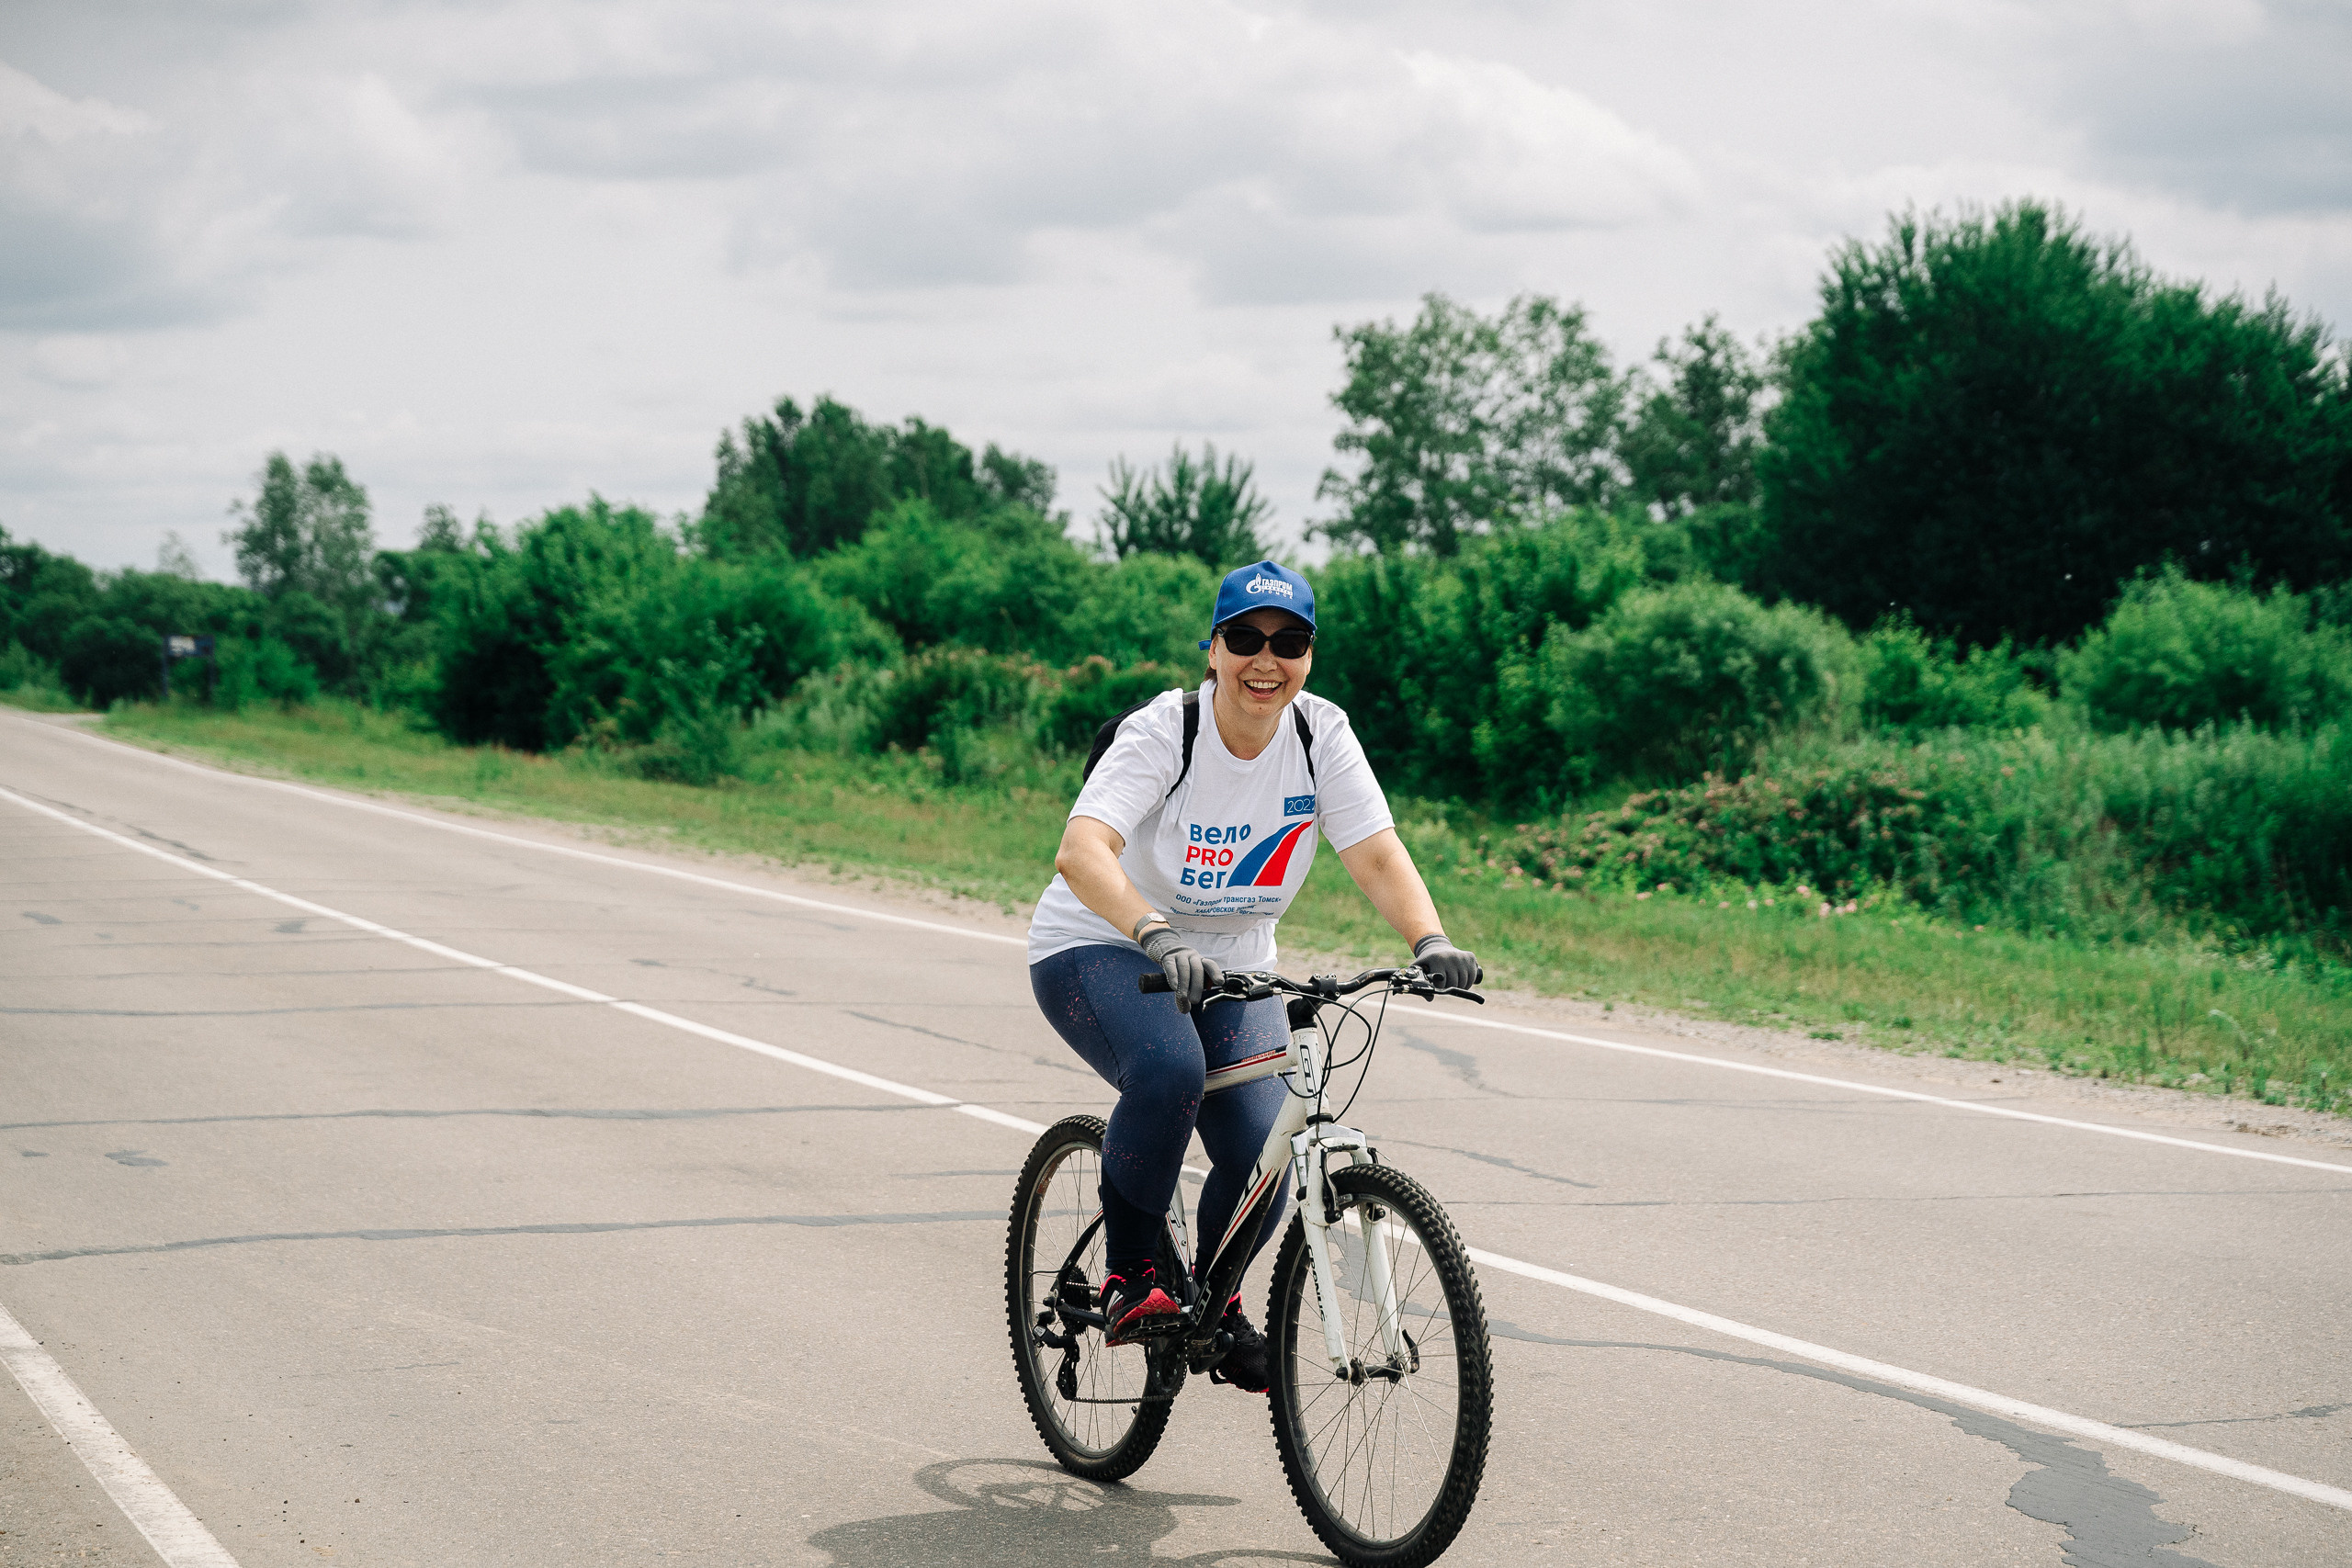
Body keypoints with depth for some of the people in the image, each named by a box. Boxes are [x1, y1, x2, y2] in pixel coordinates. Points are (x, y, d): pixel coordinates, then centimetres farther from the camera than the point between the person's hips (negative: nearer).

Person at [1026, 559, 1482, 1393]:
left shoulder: (1322, 734, -12)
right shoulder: (1162, 731, -24)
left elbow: (1378, 856, -19)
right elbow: (1081, 854, -39)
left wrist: (1431, 941, -39)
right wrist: (1159, 939, -56)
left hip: (1231, 968, 4)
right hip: (1098, 951, -4)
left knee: (1263, 1151, -15)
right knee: (1170, 1071, -35)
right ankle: (1128, 1276, -12)